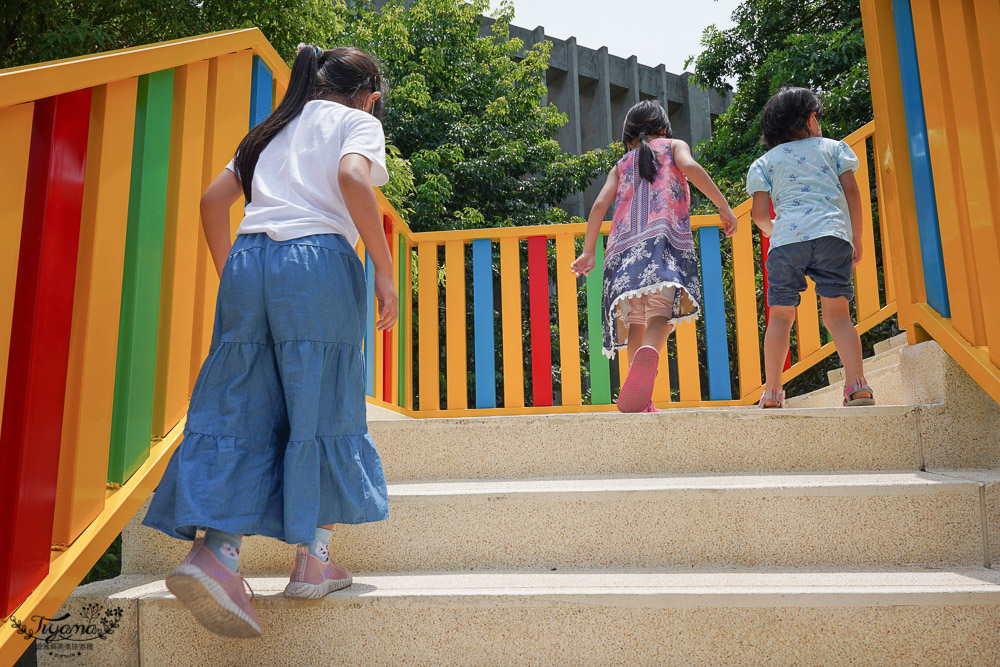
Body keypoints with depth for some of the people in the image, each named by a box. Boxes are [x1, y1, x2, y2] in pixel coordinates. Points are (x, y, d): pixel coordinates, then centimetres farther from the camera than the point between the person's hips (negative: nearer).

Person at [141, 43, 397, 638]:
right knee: (320, 408, 3)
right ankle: (313, 559, 8)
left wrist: (231, 274, 23)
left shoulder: (276, 129, 27)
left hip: (248, 260, 5)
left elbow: (213, 200, 20)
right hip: (317, 261, -5)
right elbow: (352, 177, -12)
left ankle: (216, 551, -7)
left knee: (244, 409, 5)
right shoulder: (360, 123, 12)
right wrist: (385, 269, -12)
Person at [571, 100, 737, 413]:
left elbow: (601, 203, 15)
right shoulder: (674, 145, 24)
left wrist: (588, 252, 12)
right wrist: (724, 206, 0)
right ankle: (649, 353, -48)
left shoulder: (621, 165, 30)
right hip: (665, 236, -3)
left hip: (624, 244, 3)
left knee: (636, 321, 5)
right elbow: (690, 167, 0)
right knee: (661, 312, -16)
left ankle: (640, 403, -3)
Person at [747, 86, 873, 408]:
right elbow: (851, 191, 11)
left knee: (781, 315, 6)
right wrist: (857, 240, 17)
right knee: (837, 313, 0)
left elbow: (760, 214, 8)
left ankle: (772, 391, 3)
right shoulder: (833, 147, 21)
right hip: (832, 235, 0)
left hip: (787, 237, 0)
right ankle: (857, 383, -14)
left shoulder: (764, 162, 20)